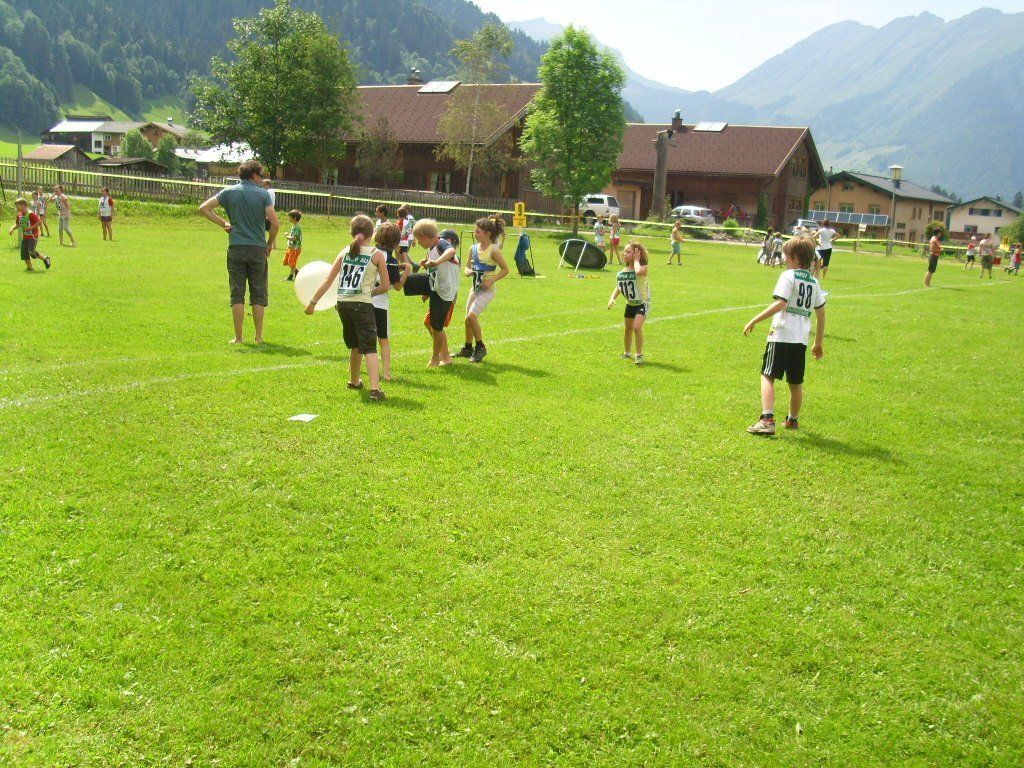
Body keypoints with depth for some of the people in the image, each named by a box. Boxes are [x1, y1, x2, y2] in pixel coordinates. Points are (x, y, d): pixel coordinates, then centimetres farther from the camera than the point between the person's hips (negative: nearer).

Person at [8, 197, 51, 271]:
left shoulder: (31, 214, -16)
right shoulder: (19, 215, 8)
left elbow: (38, 222, -20)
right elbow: (17, 224, 22)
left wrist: (30, 228, -25)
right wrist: (12, 229, 5)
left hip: (33, 236, -8)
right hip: (25, 237, 8)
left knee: (31, 252, -18)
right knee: (24, 253, 2)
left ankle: (45, 259, 3)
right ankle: (30, 268, 13)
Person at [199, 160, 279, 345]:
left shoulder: (229, 192, 5)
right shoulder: (263, 194, -1)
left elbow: (204, 208, 1)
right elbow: (275, 224, -8)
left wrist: (223, 223, 5)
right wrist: (270, 243, 7)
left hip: (236, 248, 1)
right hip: (257, 249, -1)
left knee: (237, 295, 4)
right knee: (258, 295, 7)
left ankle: (238, 337, 2)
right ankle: (259, 336, 10)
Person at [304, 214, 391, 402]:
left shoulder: (345, 252, 9)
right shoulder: (376, 254, -1)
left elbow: (328, 280, 8)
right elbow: (386, 285, 0)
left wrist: (312, 302, 14)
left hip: (343, 303, 5)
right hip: (362, 305, -5)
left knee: (355, 345, 25)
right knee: (369, 348, -8)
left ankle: (354, 381, 41)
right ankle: (375, 389, -22)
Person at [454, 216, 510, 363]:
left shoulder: (494, 250, -14)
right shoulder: (473, 249, 4)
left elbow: (505, 269, -10)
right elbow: (468, 266, 15)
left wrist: (492, 280, -19)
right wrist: (468, 271, -8)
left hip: (487, 290, -7)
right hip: (475, 287, 7)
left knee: (472, 315, -20)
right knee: (468, 318, 11)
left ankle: (480, 347, -4)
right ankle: (468, 348, 28)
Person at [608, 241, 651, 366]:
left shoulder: (643, 268, -19)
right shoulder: (621, 272, -2)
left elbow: (638, 271, -45)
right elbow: (618, 288, 10)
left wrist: (636, 260, -27)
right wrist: (612, 298, -8)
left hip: (642, 303, -6)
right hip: (630, 304, 7)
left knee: (637, 327, -23)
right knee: (628, 329, 17)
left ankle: (639, 355, -10)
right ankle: (627, 353, 37)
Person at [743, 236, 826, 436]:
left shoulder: (789, 276, -6)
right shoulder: (814, 282, 16)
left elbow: (780, 304, -18)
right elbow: (821, 314, 20)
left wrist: (754, 321, -17)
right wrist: (818, 343, 28)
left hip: (781, 335, -7)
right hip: (802, 337, 7)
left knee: (768, 376, -8)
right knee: (796, 382, 17)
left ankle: (767, 420, -22)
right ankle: (793, 420, 31)